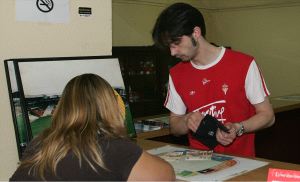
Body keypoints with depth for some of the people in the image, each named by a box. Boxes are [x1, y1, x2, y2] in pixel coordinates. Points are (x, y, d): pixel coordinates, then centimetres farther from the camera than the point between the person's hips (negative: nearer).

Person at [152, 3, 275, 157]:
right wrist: (187, 121, -10)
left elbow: (267, 116, 1)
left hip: (240, 160, -2)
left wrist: (238, 128, -16)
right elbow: (174, 127, 12)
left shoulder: (244, 64, -6)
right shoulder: (176, 74, 6)